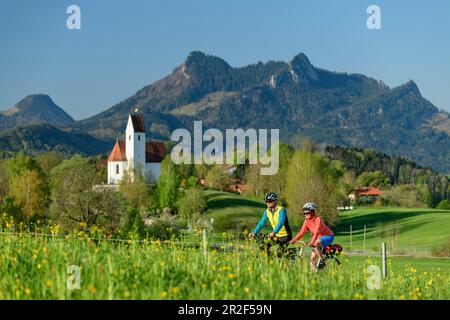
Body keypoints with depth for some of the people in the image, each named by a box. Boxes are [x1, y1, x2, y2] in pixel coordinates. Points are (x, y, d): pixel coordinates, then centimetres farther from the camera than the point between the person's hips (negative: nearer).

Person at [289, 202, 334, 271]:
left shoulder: (318, 219, -24)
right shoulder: (306, 221, -3)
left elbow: (316, 232, -37)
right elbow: (302, 232, -6)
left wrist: (312, 242, -50)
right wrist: (294, 240, -20)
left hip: (328, 236, -7)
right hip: (319, 238, 7)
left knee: (316, 244, -36)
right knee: (313, 258, -2)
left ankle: (322, 261, -21)